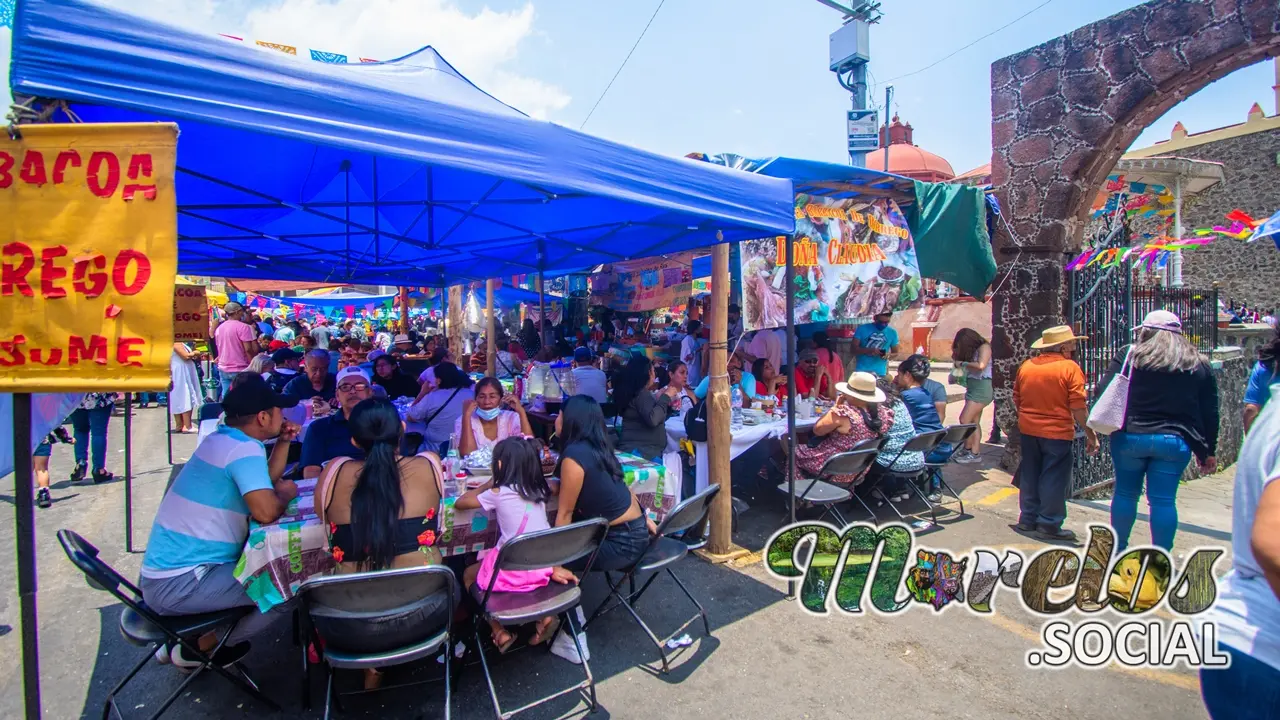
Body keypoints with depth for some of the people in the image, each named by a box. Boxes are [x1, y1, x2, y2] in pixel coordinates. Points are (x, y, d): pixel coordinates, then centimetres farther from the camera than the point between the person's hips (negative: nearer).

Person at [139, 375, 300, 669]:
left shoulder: (222, 438, 8)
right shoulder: (243, 449, -22)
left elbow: (260, 482, 20)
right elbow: (266, 511, -32)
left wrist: (283, 441, 10)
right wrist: (286, 493, -11)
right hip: (180, 584, -10)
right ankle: (199, 647, 4)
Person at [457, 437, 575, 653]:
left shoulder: (498, 493, -9)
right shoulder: (539, 489, 4)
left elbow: (459, 503, 4)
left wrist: (487, 485, 16)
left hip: (512, 571, -4)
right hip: (542, 566, 5)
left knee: (469, 575, 25)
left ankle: (500, 632, 14)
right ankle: (543, 616, 17)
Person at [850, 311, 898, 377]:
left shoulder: (892, 333, 6)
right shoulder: (862, 329, -1)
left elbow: (895, 352, 15)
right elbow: (854, 349, -5)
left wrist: (888, 355, -9)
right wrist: (869, 350, -22)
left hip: (880, 373, 2)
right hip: (862, 371, -2)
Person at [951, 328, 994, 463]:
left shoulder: (984, 347, -8)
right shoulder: (974, 350, 15)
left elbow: (981, 365, -23)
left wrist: (963, 363, -11)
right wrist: (957, 361, -5)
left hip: (982, 387, -9)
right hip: (973, 388, 9)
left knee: (964, 420, -10)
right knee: (974, 422, 7)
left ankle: (968, 449, 1)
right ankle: (975, 452, 8)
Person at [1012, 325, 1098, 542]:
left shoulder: (1025, 366, 4)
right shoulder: (1069, 368, -11)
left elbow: (1016, 400, 11)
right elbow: (1078, 407, -15)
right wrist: (1091, 434, -8)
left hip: (1028, 430, 5)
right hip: (1057, 432, -5)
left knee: (1030, 475, 14)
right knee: (1054, 479, 4)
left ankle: (1028, 519, 22)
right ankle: (1049, 525, 10)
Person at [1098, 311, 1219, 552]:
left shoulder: (1128, 355, -3)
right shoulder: (1199, 365, 7)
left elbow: (1104, 393, -9)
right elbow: (1209, 413, 9)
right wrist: (1209, 451, 15)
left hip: (1129, 437, -1)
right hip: (1174, 441, 2)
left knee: (1125, 493, 12)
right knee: (1164, 500, 6)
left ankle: (1118, 551, 24)